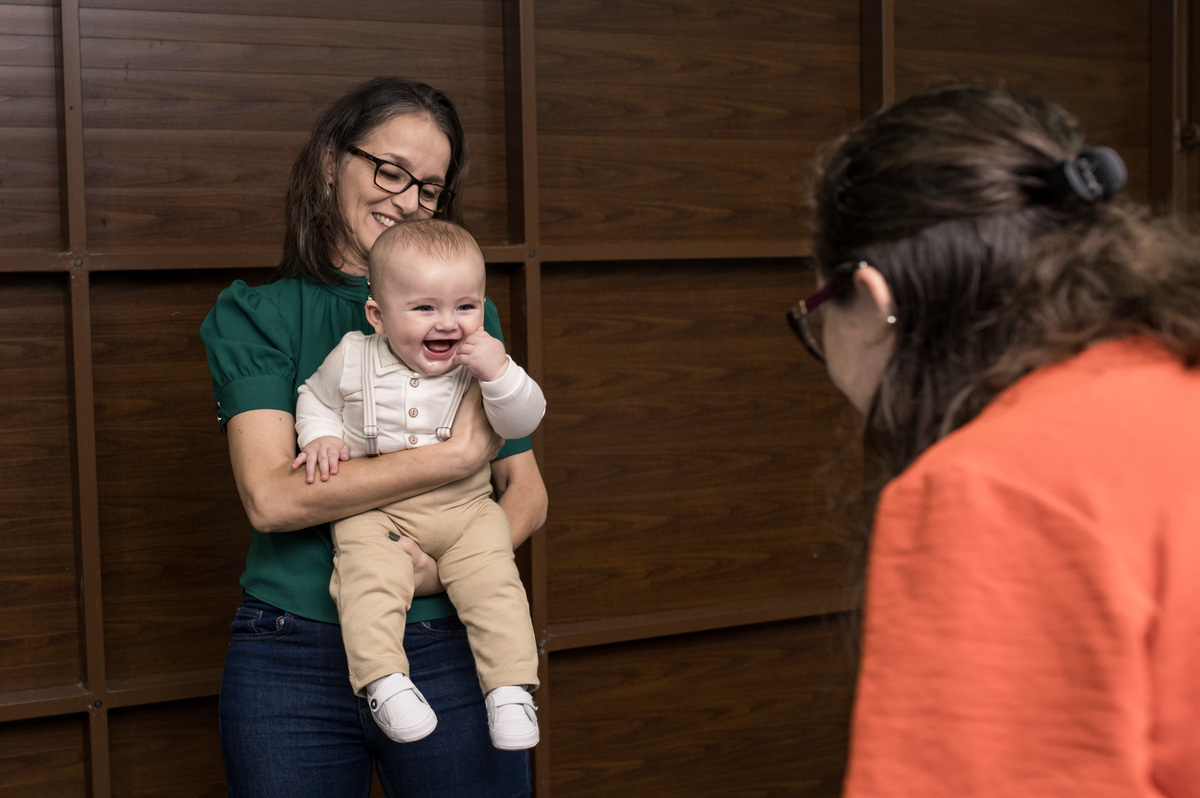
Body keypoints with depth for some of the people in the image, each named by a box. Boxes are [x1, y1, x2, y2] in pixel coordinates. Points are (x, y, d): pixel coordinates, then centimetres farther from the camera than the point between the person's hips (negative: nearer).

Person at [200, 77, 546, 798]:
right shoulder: (254, 315, 1)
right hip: (293, 663, -2)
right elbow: (271, 496, -14)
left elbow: (527, 491, 7)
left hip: (451, 653, 2)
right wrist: (458, 456, -16)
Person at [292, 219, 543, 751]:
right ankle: (383, 680, -26)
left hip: (465, 509, 1)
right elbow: (316, 397, 15)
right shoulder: (352, 359, -3)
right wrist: (321, 438, -4)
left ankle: (511, 687, -10)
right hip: (373, 509, 0)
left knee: (492, 578, -18)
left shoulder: (485, 363, -4)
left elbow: (525, 421, -12)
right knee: (368, 572, -27)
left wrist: (499, 373, -27)